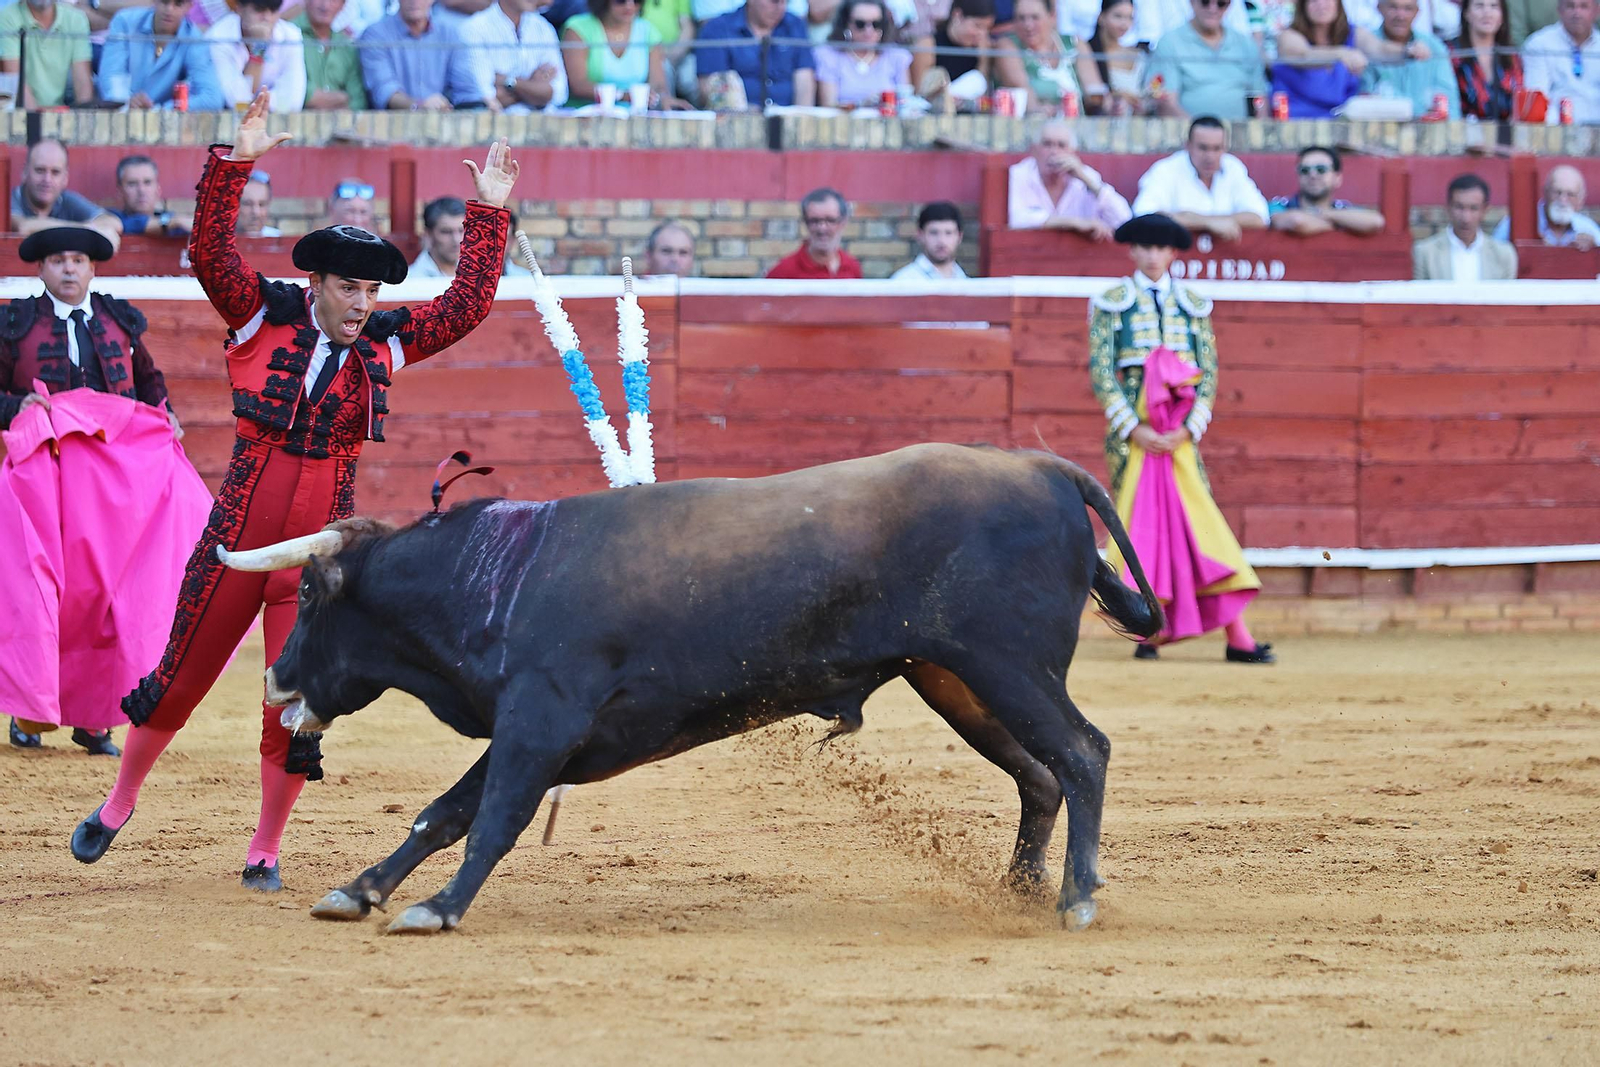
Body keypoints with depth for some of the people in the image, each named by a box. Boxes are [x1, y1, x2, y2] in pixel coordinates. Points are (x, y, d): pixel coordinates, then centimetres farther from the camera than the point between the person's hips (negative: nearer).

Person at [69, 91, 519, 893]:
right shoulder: (264, 321, -3)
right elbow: (211, 254, -14)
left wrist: (488, 214, -3)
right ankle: (119, 803, 29)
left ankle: (264, 851, 13)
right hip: (237, 536, -1)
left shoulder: (384, 346, 4)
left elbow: (467, 305, 3)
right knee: (181, 676, 9)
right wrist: (235, 162, -23)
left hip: (320, 548, 1)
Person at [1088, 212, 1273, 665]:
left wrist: (1188, 428, -6)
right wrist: (1134, 429, -10)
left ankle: (1237, 636, -8)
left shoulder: (1194, 306, 12)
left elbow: (1209, 373, 8)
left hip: (1179, 433, 1)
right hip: (1131, 430, -1)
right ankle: (1148, 631, 1)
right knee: (1138, 521, -4)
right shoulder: (1112, 303, 6)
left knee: (1199, 522, -4)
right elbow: (1101, 372, 0)